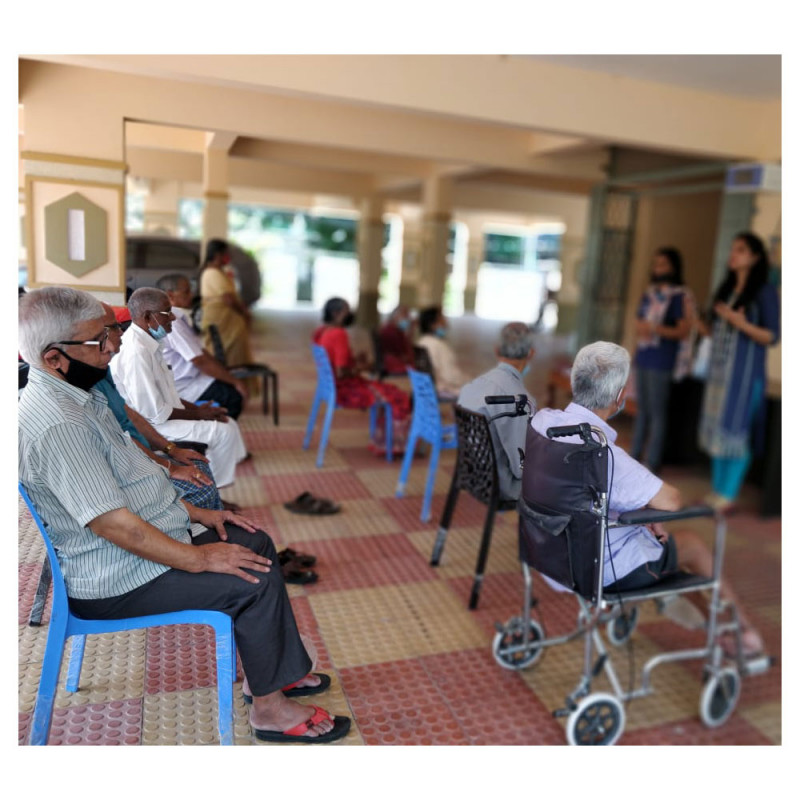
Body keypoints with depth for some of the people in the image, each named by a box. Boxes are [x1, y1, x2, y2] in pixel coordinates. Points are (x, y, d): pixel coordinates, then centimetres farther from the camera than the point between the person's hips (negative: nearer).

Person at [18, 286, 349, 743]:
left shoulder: (78, 395, 7)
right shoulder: (57, 425, -27)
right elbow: (111, 522, -29)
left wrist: (194, 513, 8)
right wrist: (199, 559, -21)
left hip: (151, 537, 10)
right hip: (112, 583, -10)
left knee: (256, 543, 9)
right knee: (258, 581, -15)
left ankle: (266, 668, 20)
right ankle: (270, 708, 3)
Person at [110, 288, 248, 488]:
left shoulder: (147, 343, 7)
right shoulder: (136, 352, -24)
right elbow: (154, 413, -24)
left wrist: (196, 408, 4)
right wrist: (197, 414, -12)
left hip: (164, 416, 10)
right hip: (150, 427, -10)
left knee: (229, 425, 9)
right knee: (224, 431, -15)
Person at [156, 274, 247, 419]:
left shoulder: (180, 318, 12)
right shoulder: (172, 322, -20)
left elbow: (201, 351, 14)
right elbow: (200, 361, -22)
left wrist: (230, 376, 6)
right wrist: (235, 382, -15)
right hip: (181, 387, -10)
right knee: (234, 395, -18)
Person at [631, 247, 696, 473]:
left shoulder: (680, 296, -8)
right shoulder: (649, 293, 13)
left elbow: (684, 331, -11)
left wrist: (656, 329, -21)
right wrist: (642, 328, -2)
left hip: (662, 362, -7)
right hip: (643, 358, 7)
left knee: (657, 412, -3)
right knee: (641, 409, 14)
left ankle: (652, 462, 4)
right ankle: (634, 455, 22)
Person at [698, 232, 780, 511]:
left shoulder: (764, 292, -5)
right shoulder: (726, 289, 14)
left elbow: (772, 336, -9)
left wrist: (742, 323, -21)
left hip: (744, 370, -7)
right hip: (719, 368, 7)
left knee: (735, 430, -5)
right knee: (716, 430, 8)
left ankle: (728, 495, 3)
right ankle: (717, 491, 18)